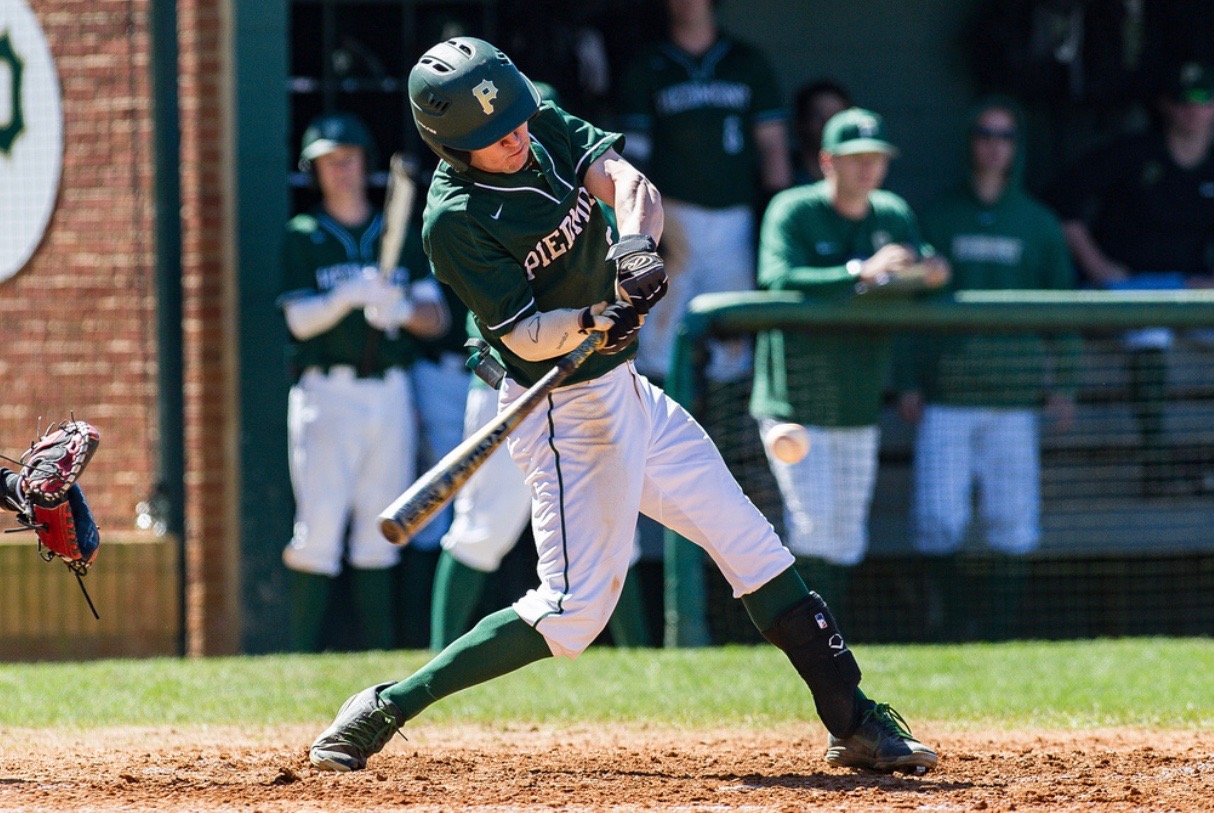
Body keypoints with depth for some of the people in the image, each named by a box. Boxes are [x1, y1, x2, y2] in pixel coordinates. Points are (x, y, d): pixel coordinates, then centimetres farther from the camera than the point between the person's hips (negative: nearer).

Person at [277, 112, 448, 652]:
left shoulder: (401, 238, 14)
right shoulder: (302, 238, 5)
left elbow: (437, 318, 6)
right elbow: (299, 320, -6)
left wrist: (401, 309, -15)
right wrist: (347, 297, -23)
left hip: (390, 392, 4)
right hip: (326, 391, -4)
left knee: (379, 530, 6)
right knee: (320, 526, -12)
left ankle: (381, 654, 8)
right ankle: (302, 659, -11)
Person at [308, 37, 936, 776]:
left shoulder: (545, 125, -2)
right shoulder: (454, 222, -21)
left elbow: (631, 185, -13)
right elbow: (523, 334, -21)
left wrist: (637, 244, -34)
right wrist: (594, 321, -40)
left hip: (624, 390, 8)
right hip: (565, 413, -8)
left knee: (750, 544, 9)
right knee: (573, 613, -12)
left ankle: (854, 723, 16)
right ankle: (382, 710, -6)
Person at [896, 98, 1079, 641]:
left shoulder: (1039, 224, 10)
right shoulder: (938, 219, 8)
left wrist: (1062, 387, 6)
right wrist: (907, 382, 1)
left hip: (1014, 393, 1)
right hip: (944, 395, -1)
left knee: (1012, 519, 0)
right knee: (936, 519, -8)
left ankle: (1000, 631, 7)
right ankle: (950, 624, 2)